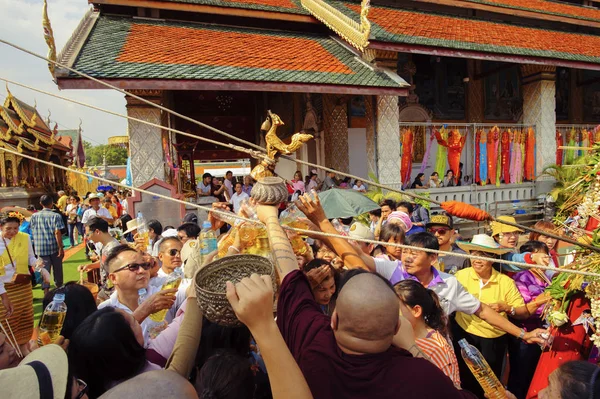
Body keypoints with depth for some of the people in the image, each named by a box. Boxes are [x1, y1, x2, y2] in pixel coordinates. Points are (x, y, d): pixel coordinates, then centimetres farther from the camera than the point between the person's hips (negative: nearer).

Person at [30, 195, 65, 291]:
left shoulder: (34, 216, 4)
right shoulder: (56, 216, -8)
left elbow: (33, 232, 8)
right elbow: (57, 232, -14)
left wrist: (36, 244, 19)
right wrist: (61, 248, -12)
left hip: (40, 248, 2)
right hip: (54, 247, -2)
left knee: (44, 269, 3)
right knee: (57, 269, 13)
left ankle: (46, 289, -7)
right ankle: (59, 287, 27)